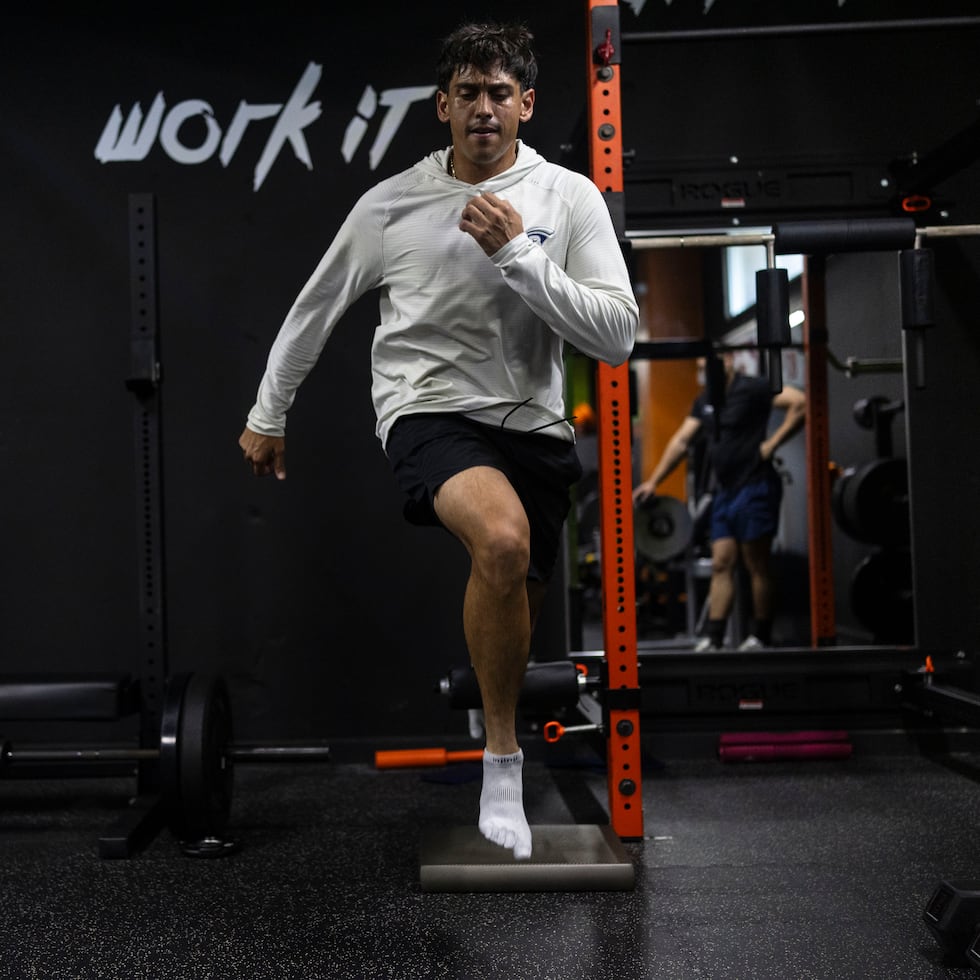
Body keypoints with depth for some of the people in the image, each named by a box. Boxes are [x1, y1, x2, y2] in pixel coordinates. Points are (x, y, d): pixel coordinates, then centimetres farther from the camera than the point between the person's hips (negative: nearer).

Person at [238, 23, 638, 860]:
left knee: (516, 612, 12)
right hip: (429, 412, -2)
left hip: (532, 422, 3)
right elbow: (316, 310, 15)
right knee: (503, 539, -33)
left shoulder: (569, 198, 1)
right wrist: (268, 414, 21)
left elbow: (617, 335, -9)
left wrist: (517, 254, -17)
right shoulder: (392, 204, 3)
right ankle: (503, 757, -16)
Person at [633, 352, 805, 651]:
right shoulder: (705, 401, 15)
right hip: (724, 492, 8)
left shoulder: (752, 389, -9)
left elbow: (800, 402, -19)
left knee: (757, 566, 0)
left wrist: (773, 443, -17)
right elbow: (681, 442, 15)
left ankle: (760, 637, 8)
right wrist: (653, 481, 10)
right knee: (721, 565, 5)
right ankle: (713, 638, 6)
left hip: (755, 488, -8)